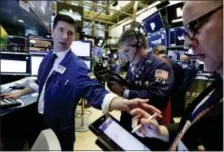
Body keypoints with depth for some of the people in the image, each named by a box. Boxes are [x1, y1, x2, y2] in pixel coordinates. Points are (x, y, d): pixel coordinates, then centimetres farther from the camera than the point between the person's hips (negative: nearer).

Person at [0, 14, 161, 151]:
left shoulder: (77, 66, -25)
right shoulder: (47, 58, 0)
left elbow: (94, 92, -37)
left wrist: (125, 103, -54)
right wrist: (20, 92, 22)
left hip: (59, 126, -7)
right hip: (40, 119, 7)